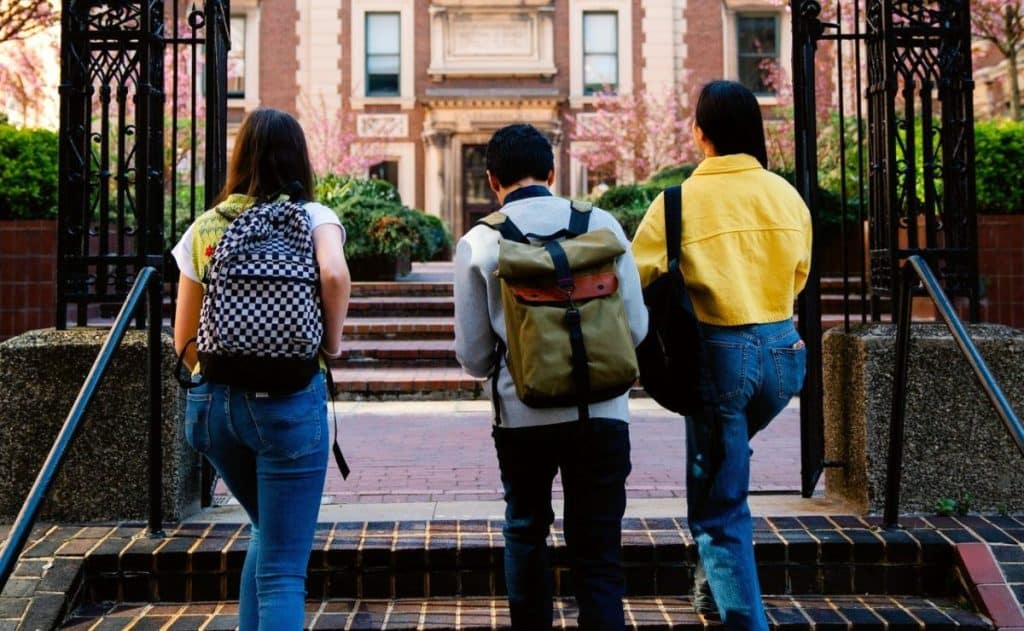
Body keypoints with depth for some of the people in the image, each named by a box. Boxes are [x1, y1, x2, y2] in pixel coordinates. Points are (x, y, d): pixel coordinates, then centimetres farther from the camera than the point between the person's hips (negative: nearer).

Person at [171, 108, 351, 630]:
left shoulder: (204, 227, 9)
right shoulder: (312, 217, 1)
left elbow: (183, 340, 9)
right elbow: (334, 274, -22)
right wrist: (332, 341, -6)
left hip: (211, 403, 4)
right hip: (289, 400, -4)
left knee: (269, 532, 28)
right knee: (284, 571, 1)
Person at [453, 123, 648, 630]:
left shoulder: (477, 243, -2)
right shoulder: (601, 224, -1)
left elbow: (473, 357, 0)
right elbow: (635, 327, 1)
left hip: (522, 413, 0)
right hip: (601, 412, 0)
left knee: (524, 533, 23)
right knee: (598, 555, 7)